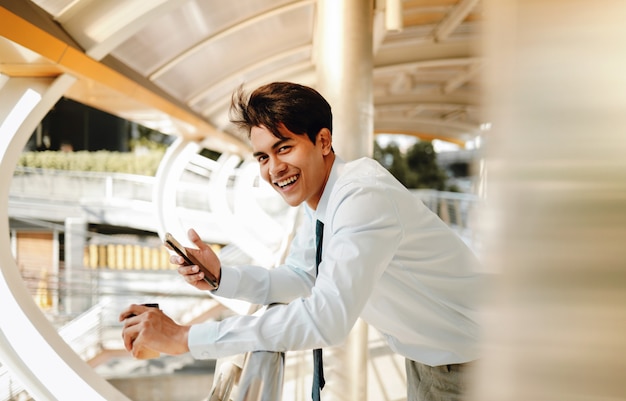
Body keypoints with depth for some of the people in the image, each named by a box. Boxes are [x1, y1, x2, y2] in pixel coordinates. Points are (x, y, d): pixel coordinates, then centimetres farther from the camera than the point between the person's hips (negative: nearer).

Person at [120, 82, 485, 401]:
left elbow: (327, 317, -40)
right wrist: (221, 276, -11)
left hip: (468, 361, -7)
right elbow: (299, 278, 7)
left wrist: (185, 337, -37)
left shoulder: (363, 197, -31)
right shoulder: (321, 197, -2)